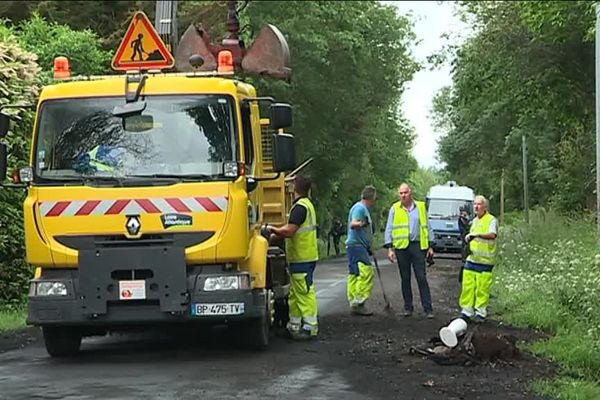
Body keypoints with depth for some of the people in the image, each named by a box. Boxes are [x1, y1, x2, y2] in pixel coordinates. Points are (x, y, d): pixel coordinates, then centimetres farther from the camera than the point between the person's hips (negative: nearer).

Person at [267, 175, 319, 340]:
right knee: (295, 293, 14)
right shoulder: (306, 204, 16)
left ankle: (310, 327, -4)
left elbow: (289, 231, -25)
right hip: (299, 257, 10)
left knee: (305, 292, -7)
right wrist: (277, 234, 13)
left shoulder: (300, 207, -17)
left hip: (303, 258, -10)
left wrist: (273, 230, -9)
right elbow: (293, 228, 20)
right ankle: (294, 325, 19)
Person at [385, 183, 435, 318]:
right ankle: (408, 307, 14)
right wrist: (390, 248, -4)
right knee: (405, 278, 6)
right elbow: (389, 229, 5)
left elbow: (426, 227, 13)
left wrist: (430, 246, 9)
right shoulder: (395, 209, 5)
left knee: (422, 278, -4)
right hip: (401, 247, 0)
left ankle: (428, 308, -4)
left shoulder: (421, 207, 9)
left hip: (417, 246, 0)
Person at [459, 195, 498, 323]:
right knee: (467, 286, 1)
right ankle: (466, 311, 7)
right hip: (471, 259, 6)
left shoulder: (491, 220, -6)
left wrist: (477, 235, -37)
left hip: (485, 261, -6)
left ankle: (481, 313, 6)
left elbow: (492, 235, -26)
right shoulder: (474, 221, 18)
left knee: (482, 288, -4)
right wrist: (468, 239, 13)